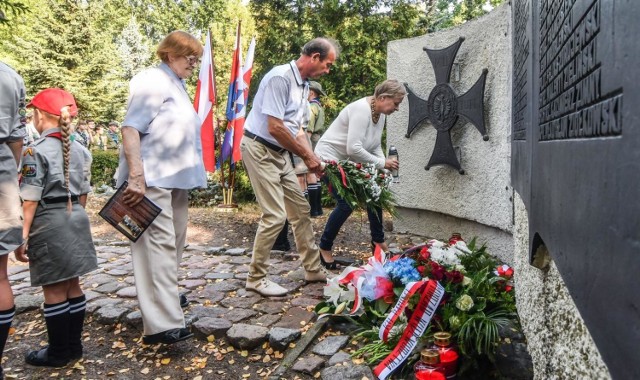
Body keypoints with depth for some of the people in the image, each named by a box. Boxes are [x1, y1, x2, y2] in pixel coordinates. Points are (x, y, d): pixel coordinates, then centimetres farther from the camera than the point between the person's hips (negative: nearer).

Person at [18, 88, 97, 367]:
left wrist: (21, 235, -9)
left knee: (54, 290, 3)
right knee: (72, 285, 14)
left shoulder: (35, 152, -12)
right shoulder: (80, 150, 8)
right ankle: (73, 345, 24)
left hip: (48, 224, -7)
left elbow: (30, 200, -14)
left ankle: (59, 352, 14)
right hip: (76, 220, 7)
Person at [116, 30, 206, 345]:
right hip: (152, 178, -10)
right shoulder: (152, 81, -8)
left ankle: (164, 296, 31)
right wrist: (136, 176, -27)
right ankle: (161, 323, -14)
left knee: (174, 241, 16)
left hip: (176, 177, 10)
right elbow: (130, 127, -18)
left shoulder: (177, 85, 19)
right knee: (159, 243, -14)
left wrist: (190, 173, 27)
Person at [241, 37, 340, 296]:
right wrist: (307, 155, -14)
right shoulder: (280, 77, -18)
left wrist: (312, 158, 1)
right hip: (259, 149, -9)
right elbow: (275, 128, -24)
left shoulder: (304, 85, 11)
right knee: (275, 215, -10)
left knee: (300, 210, 10)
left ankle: (313, 269, 23)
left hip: (280, 152, 9)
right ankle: (255, 278, 6)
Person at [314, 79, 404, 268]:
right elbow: (354, 148, -34)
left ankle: (378, 240, 24)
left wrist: (384, 166, -11)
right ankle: (324, 249, 3)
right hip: (330, 158, -9)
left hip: (348, 161, 9)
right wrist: (381, 163, -24)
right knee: (347, 204, -15)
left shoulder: (380, 114, 1)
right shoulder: (361, 110, -28)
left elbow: (375, 146, 7)